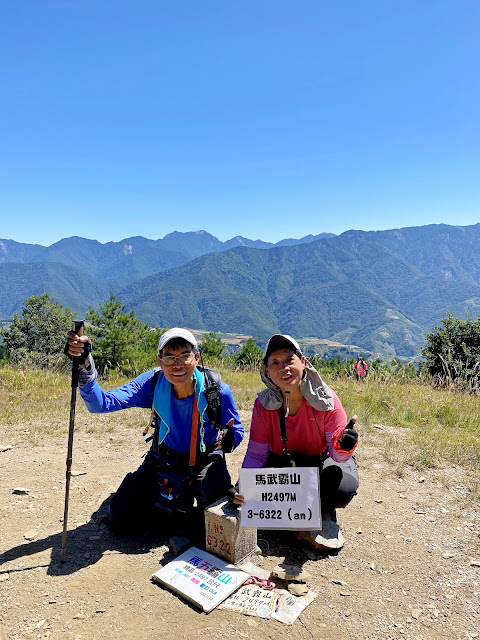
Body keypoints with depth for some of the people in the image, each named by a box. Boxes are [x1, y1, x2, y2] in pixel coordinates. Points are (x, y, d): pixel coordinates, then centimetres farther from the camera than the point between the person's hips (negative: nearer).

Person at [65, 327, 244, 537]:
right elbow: (101, 403, -29)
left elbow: (237, 430, -9)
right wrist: (84, 369, -46)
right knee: (121, 521, -5)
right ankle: (166, 496, 26)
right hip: (163, 460, 2)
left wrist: (229, 439, -33)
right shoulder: (153, 383, -21)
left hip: (205, 461, -1)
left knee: (212, 494, -33)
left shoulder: (218, 390, -24)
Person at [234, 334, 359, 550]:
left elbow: (337, 454, -22)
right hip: (283, 461, 1)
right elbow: (256, 452, -14)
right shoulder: (263, 404, -19)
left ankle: (325, 513, 7)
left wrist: (343, 446, -47)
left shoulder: (325, 398, -23)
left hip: (322, 461, -1)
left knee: (344, 487, -31)